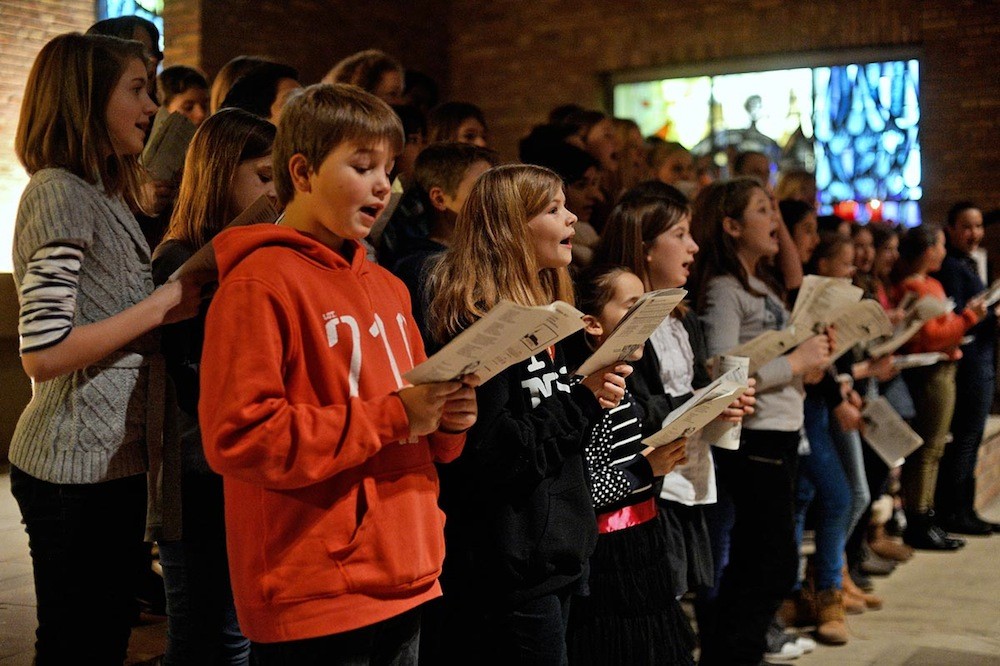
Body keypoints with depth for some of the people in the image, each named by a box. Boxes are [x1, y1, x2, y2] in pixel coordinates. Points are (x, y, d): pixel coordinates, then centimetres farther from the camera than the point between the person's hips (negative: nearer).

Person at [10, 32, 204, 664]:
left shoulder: (102, 195, 15)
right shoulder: (59, 193, -14)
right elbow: (44, 353, -22)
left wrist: (175, 297, 8)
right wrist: (163, 304, -16)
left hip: (115, 458, 9)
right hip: (77, 467, -9)